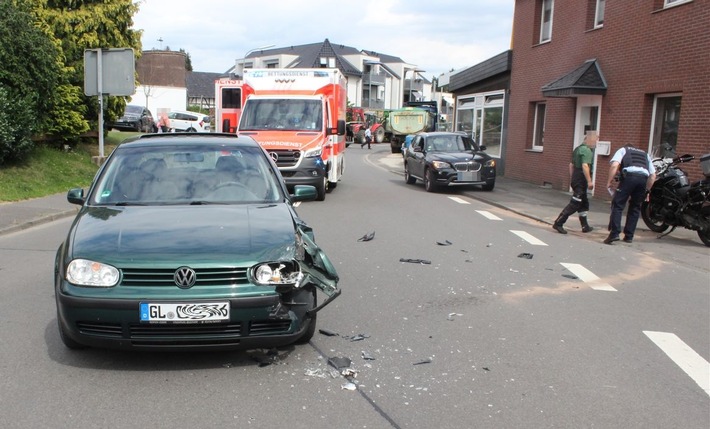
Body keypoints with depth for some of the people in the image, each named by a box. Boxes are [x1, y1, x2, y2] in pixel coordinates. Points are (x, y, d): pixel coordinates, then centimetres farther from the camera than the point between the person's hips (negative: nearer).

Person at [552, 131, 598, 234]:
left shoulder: (578, 149, 16)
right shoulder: (587, 150, -14)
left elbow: (571, 165, 20)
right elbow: (585, 166, -25)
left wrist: (572, 179, 25)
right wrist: (589, 181, -24)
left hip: (575, 178, 10)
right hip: (581, 179, -10)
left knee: (584, 203, 18)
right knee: (574, 204, -9)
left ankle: (585, 226, 26)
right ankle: (558, 223, -10)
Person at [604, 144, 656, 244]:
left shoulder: (622, 150, 25)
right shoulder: (645, 154, 36)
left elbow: (614, 165, 2)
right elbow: (653, 175, 25)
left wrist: (609, 182, 5)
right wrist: (646, 190, 29)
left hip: (629, 176, -4)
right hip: (644, 178, 4)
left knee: (617, 205, -2)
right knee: (635, 208, 15)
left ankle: (614, 233, -14)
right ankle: (629, 236, 16)